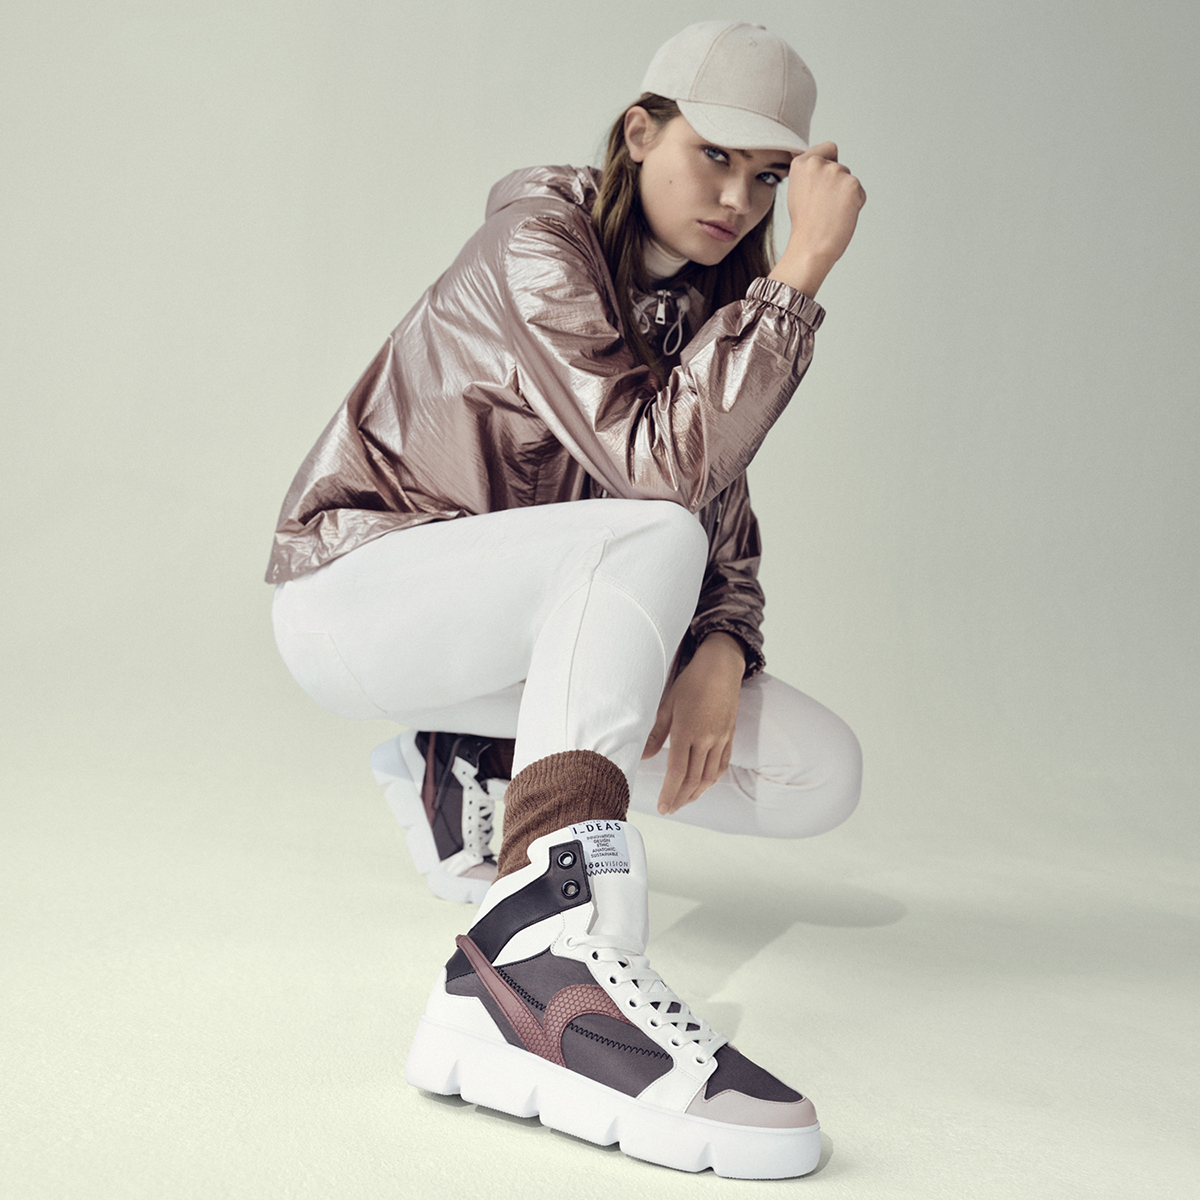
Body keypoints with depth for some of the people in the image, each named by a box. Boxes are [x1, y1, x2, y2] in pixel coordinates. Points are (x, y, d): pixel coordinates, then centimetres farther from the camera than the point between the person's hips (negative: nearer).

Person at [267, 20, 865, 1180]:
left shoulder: (700, 301, 8)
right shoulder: (538, 236, -16)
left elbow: (725, 520, 4)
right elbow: (663, 467, -31)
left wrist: (721, 647, -16)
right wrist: (802, 271, -30)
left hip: (519, 634, 7)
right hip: (358, 587, -7)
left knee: (820, 775, -8)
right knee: (646, 541, -36)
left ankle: (474, 768, 8)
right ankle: (545, 951, -51)